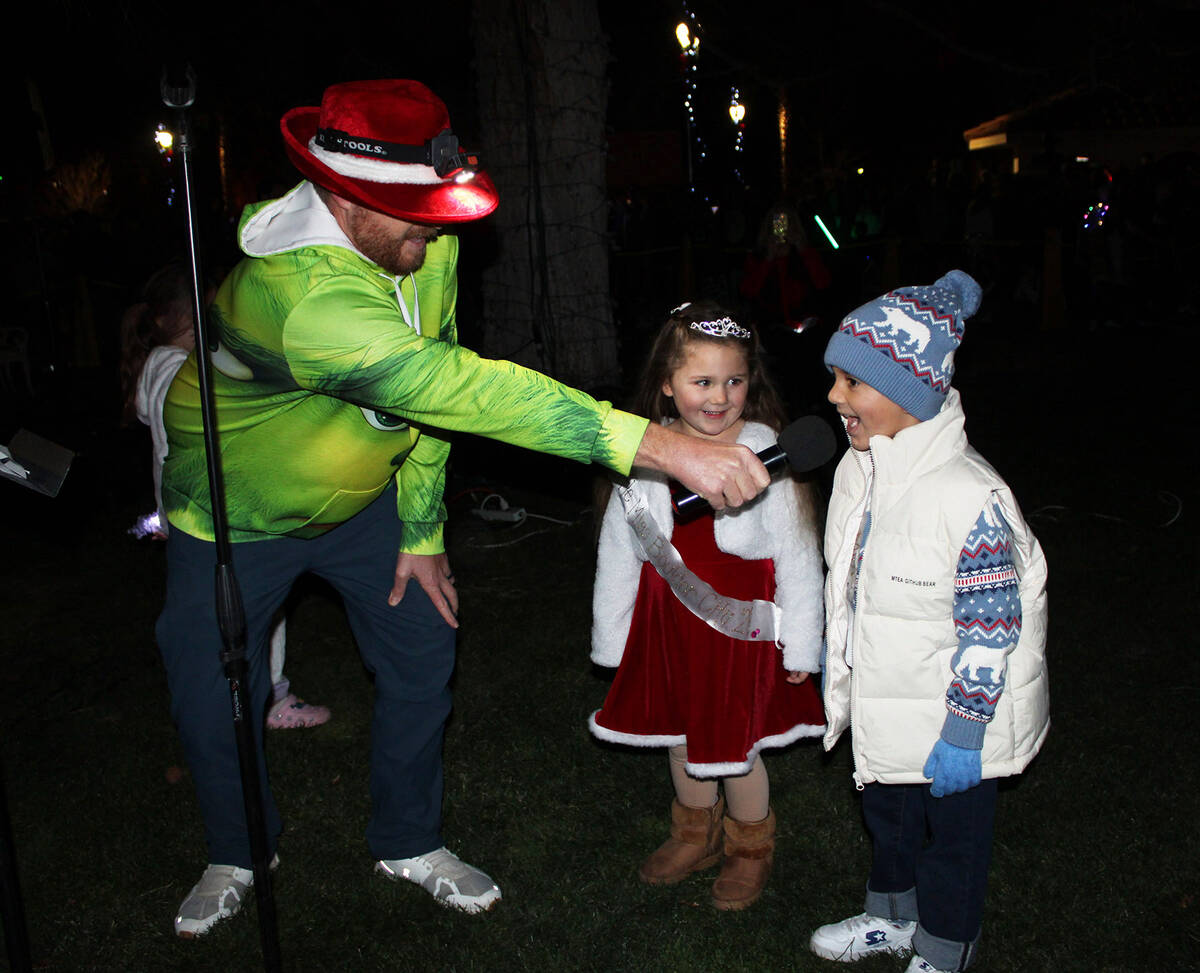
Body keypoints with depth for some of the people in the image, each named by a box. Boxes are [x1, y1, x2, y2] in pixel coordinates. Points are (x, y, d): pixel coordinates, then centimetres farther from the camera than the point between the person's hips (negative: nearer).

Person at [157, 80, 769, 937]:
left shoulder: (426, 244, -18)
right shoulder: (303, 296, -43)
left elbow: (434, 392, -6)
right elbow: (470, 391, -52)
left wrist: (422, 533, -5)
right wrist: (668, 449, -56)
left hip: (361, 496, 6)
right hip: (238, 512, -5)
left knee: (421, 656, 4)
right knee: (212, 698, 3)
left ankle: (409, 842, 27)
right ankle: (236, 856, 33)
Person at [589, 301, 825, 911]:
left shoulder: (768, 455, -18)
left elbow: (798, 558, -10)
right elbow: (618, 552, 3)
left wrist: (799, 646, -5)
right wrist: (613, 638, 8)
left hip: (741, 627, -4)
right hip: (667, 624, 4)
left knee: (736, 745, 11)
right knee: (679, 734, 21)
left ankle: (750, 848, 40)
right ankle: (697, 834, 48)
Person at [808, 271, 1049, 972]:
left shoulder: (971, 498, -29)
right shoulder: (858, 469, -4)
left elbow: (990, 630, -23)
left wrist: (964, 734, -19)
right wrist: (835, 667, 17)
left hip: (948, 725, -7)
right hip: (880, 706, 7)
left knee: (952, 837, 16)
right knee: (888, 816, 27)